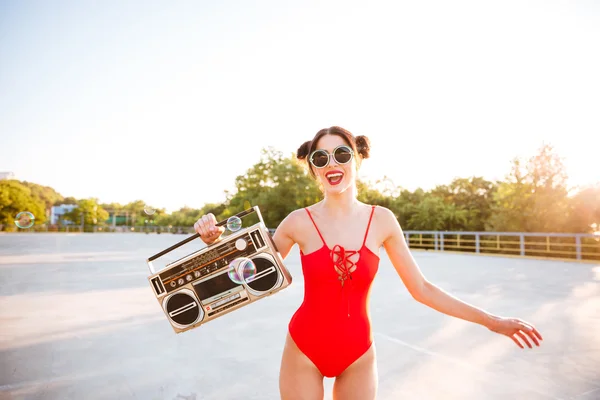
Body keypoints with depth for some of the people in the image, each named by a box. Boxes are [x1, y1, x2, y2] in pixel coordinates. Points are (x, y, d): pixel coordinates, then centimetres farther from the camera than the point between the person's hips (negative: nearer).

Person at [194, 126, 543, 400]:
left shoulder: (382, 220, -7)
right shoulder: (299, 222, -11)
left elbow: (421, 288, -1)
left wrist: (491, 321, 0)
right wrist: (216, 242, -16)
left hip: (358, 355, 1)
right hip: (304, 350, -1)